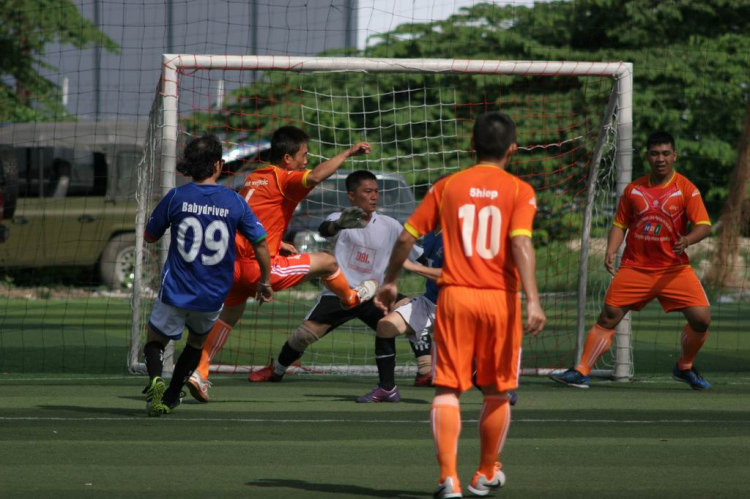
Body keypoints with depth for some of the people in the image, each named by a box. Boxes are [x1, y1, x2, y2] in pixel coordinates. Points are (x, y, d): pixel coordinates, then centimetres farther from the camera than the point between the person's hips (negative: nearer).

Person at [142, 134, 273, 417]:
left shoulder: (176, 197, -7)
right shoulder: (234, 202, -6)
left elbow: (150, 236, 6)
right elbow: (261, 245, -1)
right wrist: (265, 282, 13)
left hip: (176, 292, -2)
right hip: (212, 297, 2)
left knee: (154, 341, 15)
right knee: (197, 341, 29)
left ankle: (155, 380, -16)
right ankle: (171, 397, 26)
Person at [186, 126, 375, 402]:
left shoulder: (253, 178, 18)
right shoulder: (282, 179, -8)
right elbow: (314, 177, -29)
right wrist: (347, 153, -21)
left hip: (234, 263, 8)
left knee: (230, 314, 25)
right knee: (327, 262, 8)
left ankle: (200, 370, 16)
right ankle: (350, 297, 37)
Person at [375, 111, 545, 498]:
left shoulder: (448, 186, 6)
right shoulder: (519, 191, -1)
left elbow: (407, 236, 6)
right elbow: (521, 242, -15)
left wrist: (389, 283, 20)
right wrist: (532, 300, -21)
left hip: (455, 296, 1)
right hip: (501, 299, -1)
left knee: (447, 389, 1)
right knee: (497, 392, 16)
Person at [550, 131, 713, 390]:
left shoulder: (686, 189, -4)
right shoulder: (633, 189, 6)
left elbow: (704, 226, -10)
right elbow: (620, 224, 13)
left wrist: (687, 239, -31)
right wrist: (610, 252, -4)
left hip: (673, 268, -2)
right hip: (635, 267, 2)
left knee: (701, 318, -11)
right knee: (608, 317, -6)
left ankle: (684, 368, 14)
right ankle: (581, 372, -2)